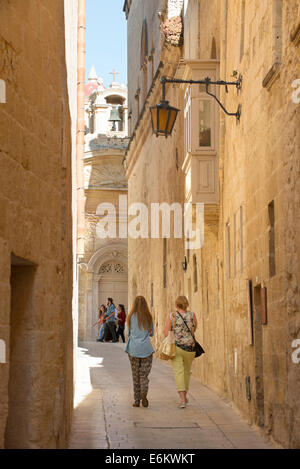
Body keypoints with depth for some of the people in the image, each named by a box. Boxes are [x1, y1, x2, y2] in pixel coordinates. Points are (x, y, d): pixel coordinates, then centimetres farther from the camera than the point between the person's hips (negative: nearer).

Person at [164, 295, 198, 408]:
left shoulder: (171, 316, -4)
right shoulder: (192, 315, -2)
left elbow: (166, 333, -5)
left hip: (176, 347, -2)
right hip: (189, 348, 2)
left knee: (179, 372, -4)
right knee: (187, 371, 19)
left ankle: (182, 399, -18)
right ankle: (184, 396, 33)